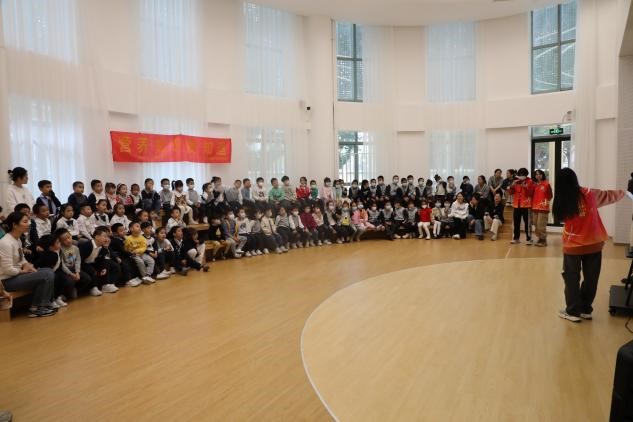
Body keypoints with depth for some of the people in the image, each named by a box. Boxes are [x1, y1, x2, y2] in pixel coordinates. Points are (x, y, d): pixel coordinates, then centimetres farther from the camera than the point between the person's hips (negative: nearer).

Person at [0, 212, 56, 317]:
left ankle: (43, 304, 6)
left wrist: (27, 265, -1)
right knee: (47, 275, -17)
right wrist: (24, 271, -10)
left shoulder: (17, 239, 7)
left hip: (17, 274, 9)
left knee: (49, 271, 1)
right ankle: (36, 308, -3)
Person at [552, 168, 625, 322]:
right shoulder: (589, 194, -5)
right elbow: (610, 196, 11)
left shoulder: (562, 202, -9)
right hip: (594, 244, 2)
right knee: (591, 279, 15)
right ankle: (586, 310, 26)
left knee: (572, 280, 10)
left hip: (573, 246, -2)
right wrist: (623, 193, 31)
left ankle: (573, 312, 14)